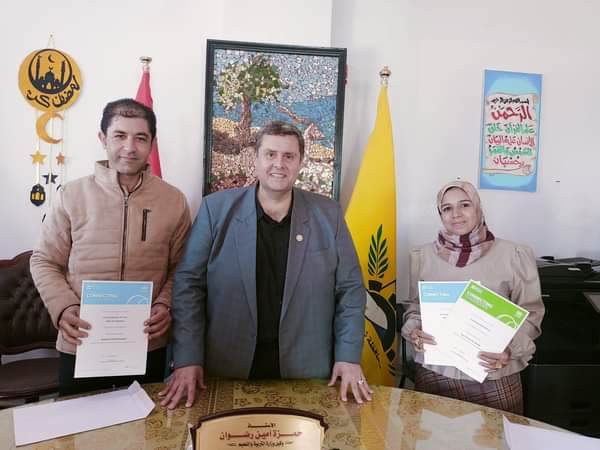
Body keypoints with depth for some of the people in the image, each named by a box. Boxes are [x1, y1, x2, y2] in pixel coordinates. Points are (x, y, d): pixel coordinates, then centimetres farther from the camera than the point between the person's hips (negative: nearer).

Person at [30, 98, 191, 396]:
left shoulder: (173, 200, -2)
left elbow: (180, 268, 5)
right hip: (79, 347, 0)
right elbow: (45, 262, 4)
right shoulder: (71, 195, -3)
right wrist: (62, 307, -12)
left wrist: (166, 305, -12)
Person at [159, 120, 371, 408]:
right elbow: (189, 284, -4)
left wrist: (348, 356, -4)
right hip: (227, 371, 0)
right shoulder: (217, 209, -5)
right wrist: (188, 359, -9)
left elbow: (350, 289, 2)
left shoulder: (328, 215, -1)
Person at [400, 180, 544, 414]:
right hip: (434, 373, 2)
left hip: (492, 376, -1)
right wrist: (413, 330, -10)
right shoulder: (424, 255, 1)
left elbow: (530, 312, 0)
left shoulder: (512, 255, -5)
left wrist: (511, 348, -15)